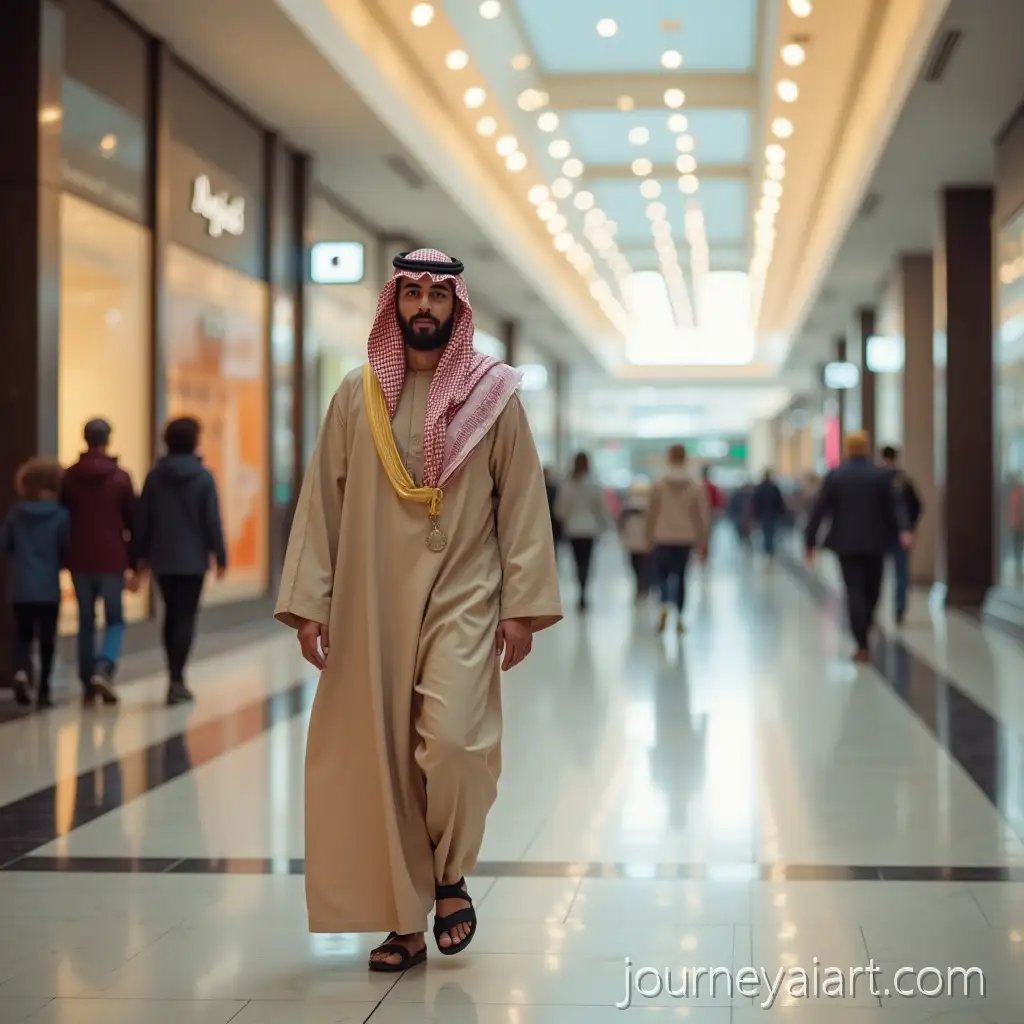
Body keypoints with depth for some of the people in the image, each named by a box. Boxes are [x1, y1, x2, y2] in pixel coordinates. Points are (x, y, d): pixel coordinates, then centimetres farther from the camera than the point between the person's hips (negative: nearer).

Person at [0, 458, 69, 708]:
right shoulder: (60, 515, -9)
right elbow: (68, 549, -8)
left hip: (20, 587, 2)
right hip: (49, 588, -2)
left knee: (22, 636, 15)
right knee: (47, 640, 8)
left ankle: (21, 672, -11)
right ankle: (43, 691, 8)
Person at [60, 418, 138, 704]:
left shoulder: (69, 477, 3)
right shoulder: (120, 478, -3)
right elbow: (133, 523, -1)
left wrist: (64, 558, 12)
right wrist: (133, 565, 5)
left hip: (79, 562, 2)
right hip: (112, 561, -2)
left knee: (86, 623, 12)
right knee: (115, 620, 8)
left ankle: (88, 683, 10)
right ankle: (103, 669, -14)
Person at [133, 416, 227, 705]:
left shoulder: (155, 476, 1)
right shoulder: (203, 477, -7)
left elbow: (142, 518, 3)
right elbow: (212, 521, -8)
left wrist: (140, 554, 11)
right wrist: (220, 556, -2)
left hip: (162, 559, 3)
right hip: (193, 559, -3)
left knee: (171, 615, 16)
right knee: (185, 617, -1)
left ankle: (175, 675, 21)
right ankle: (176, 679, -10)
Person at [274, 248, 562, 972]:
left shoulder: (495, 394, 2)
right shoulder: (357, 395, 6)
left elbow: (523, 502, 1)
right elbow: (322, 501, 6)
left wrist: (522, 605, -4)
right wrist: (309, 604, 0)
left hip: (463, 597, -2)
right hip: (372, 604, 2)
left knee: (453, 741, -19)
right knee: (382, 759, 3)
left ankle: (449, 874, 9)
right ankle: (405, 922, 15)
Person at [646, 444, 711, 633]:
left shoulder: (659, 483, -5)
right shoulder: (696, 485, -1)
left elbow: (652, 513, -4)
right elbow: (703, 514, -1)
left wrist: (650, 537, 5)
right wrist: (703, 541, 6)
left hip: (663, 538, -1)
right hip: (686, 538, 1)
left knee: (661, 573, 7)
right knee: (681, 576, 11)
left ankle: (664, 606, -21)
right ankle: (679, 618, 9)